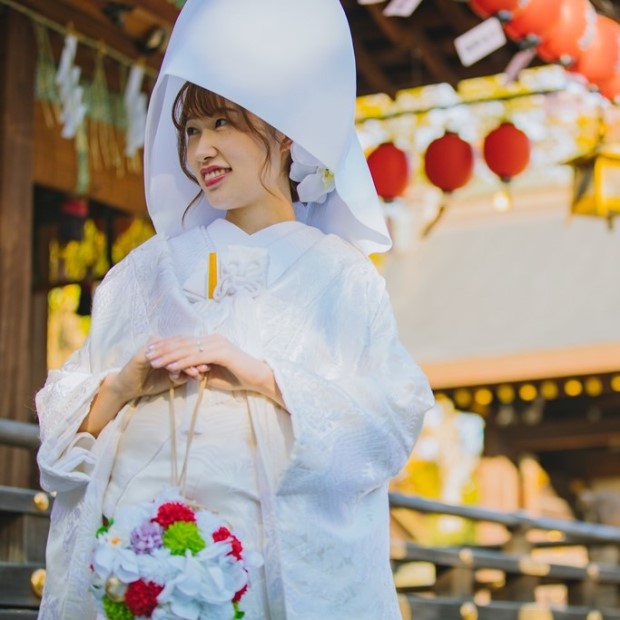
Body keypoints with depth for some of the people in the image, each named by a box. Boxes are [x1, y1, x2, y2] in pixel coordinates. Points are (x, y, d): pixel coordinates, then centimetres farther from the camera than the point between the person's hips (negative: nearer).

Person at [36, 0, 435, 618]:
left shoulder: (336, 274, 5)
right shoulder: (152, 267, 14)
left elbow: (391, 423, -7)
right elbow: (63, 417, 11)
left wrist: (263, 377, -16)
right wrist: (123, 386, -10)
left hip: (275, 557, -2)